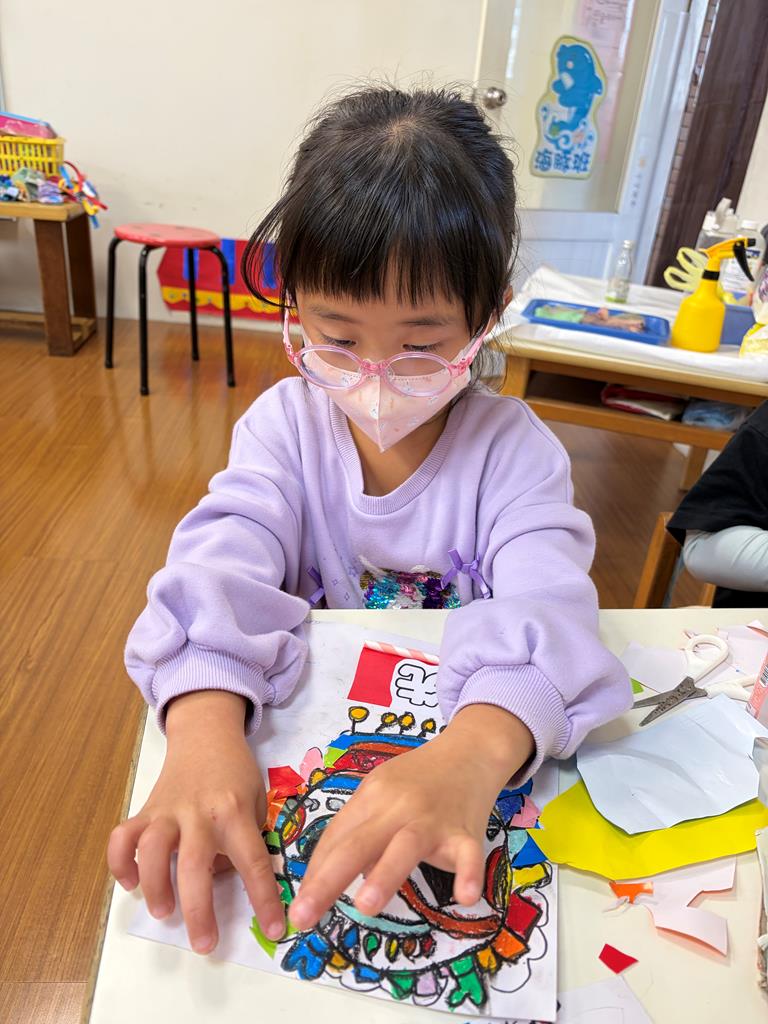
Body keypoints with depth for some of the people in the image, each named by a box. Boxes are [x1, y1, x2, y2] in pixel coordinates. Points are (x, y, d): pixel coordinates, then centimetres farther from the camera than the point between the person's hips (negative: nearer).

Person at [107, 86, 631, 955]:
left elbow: (545, 605, -26)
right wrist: (206, 722, -41)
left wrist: (473, 751, -47)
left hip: (468, 749, 1)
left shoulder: (513, 449, -11)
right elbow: (224, 565, -21)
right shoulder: (285, 423, -7)